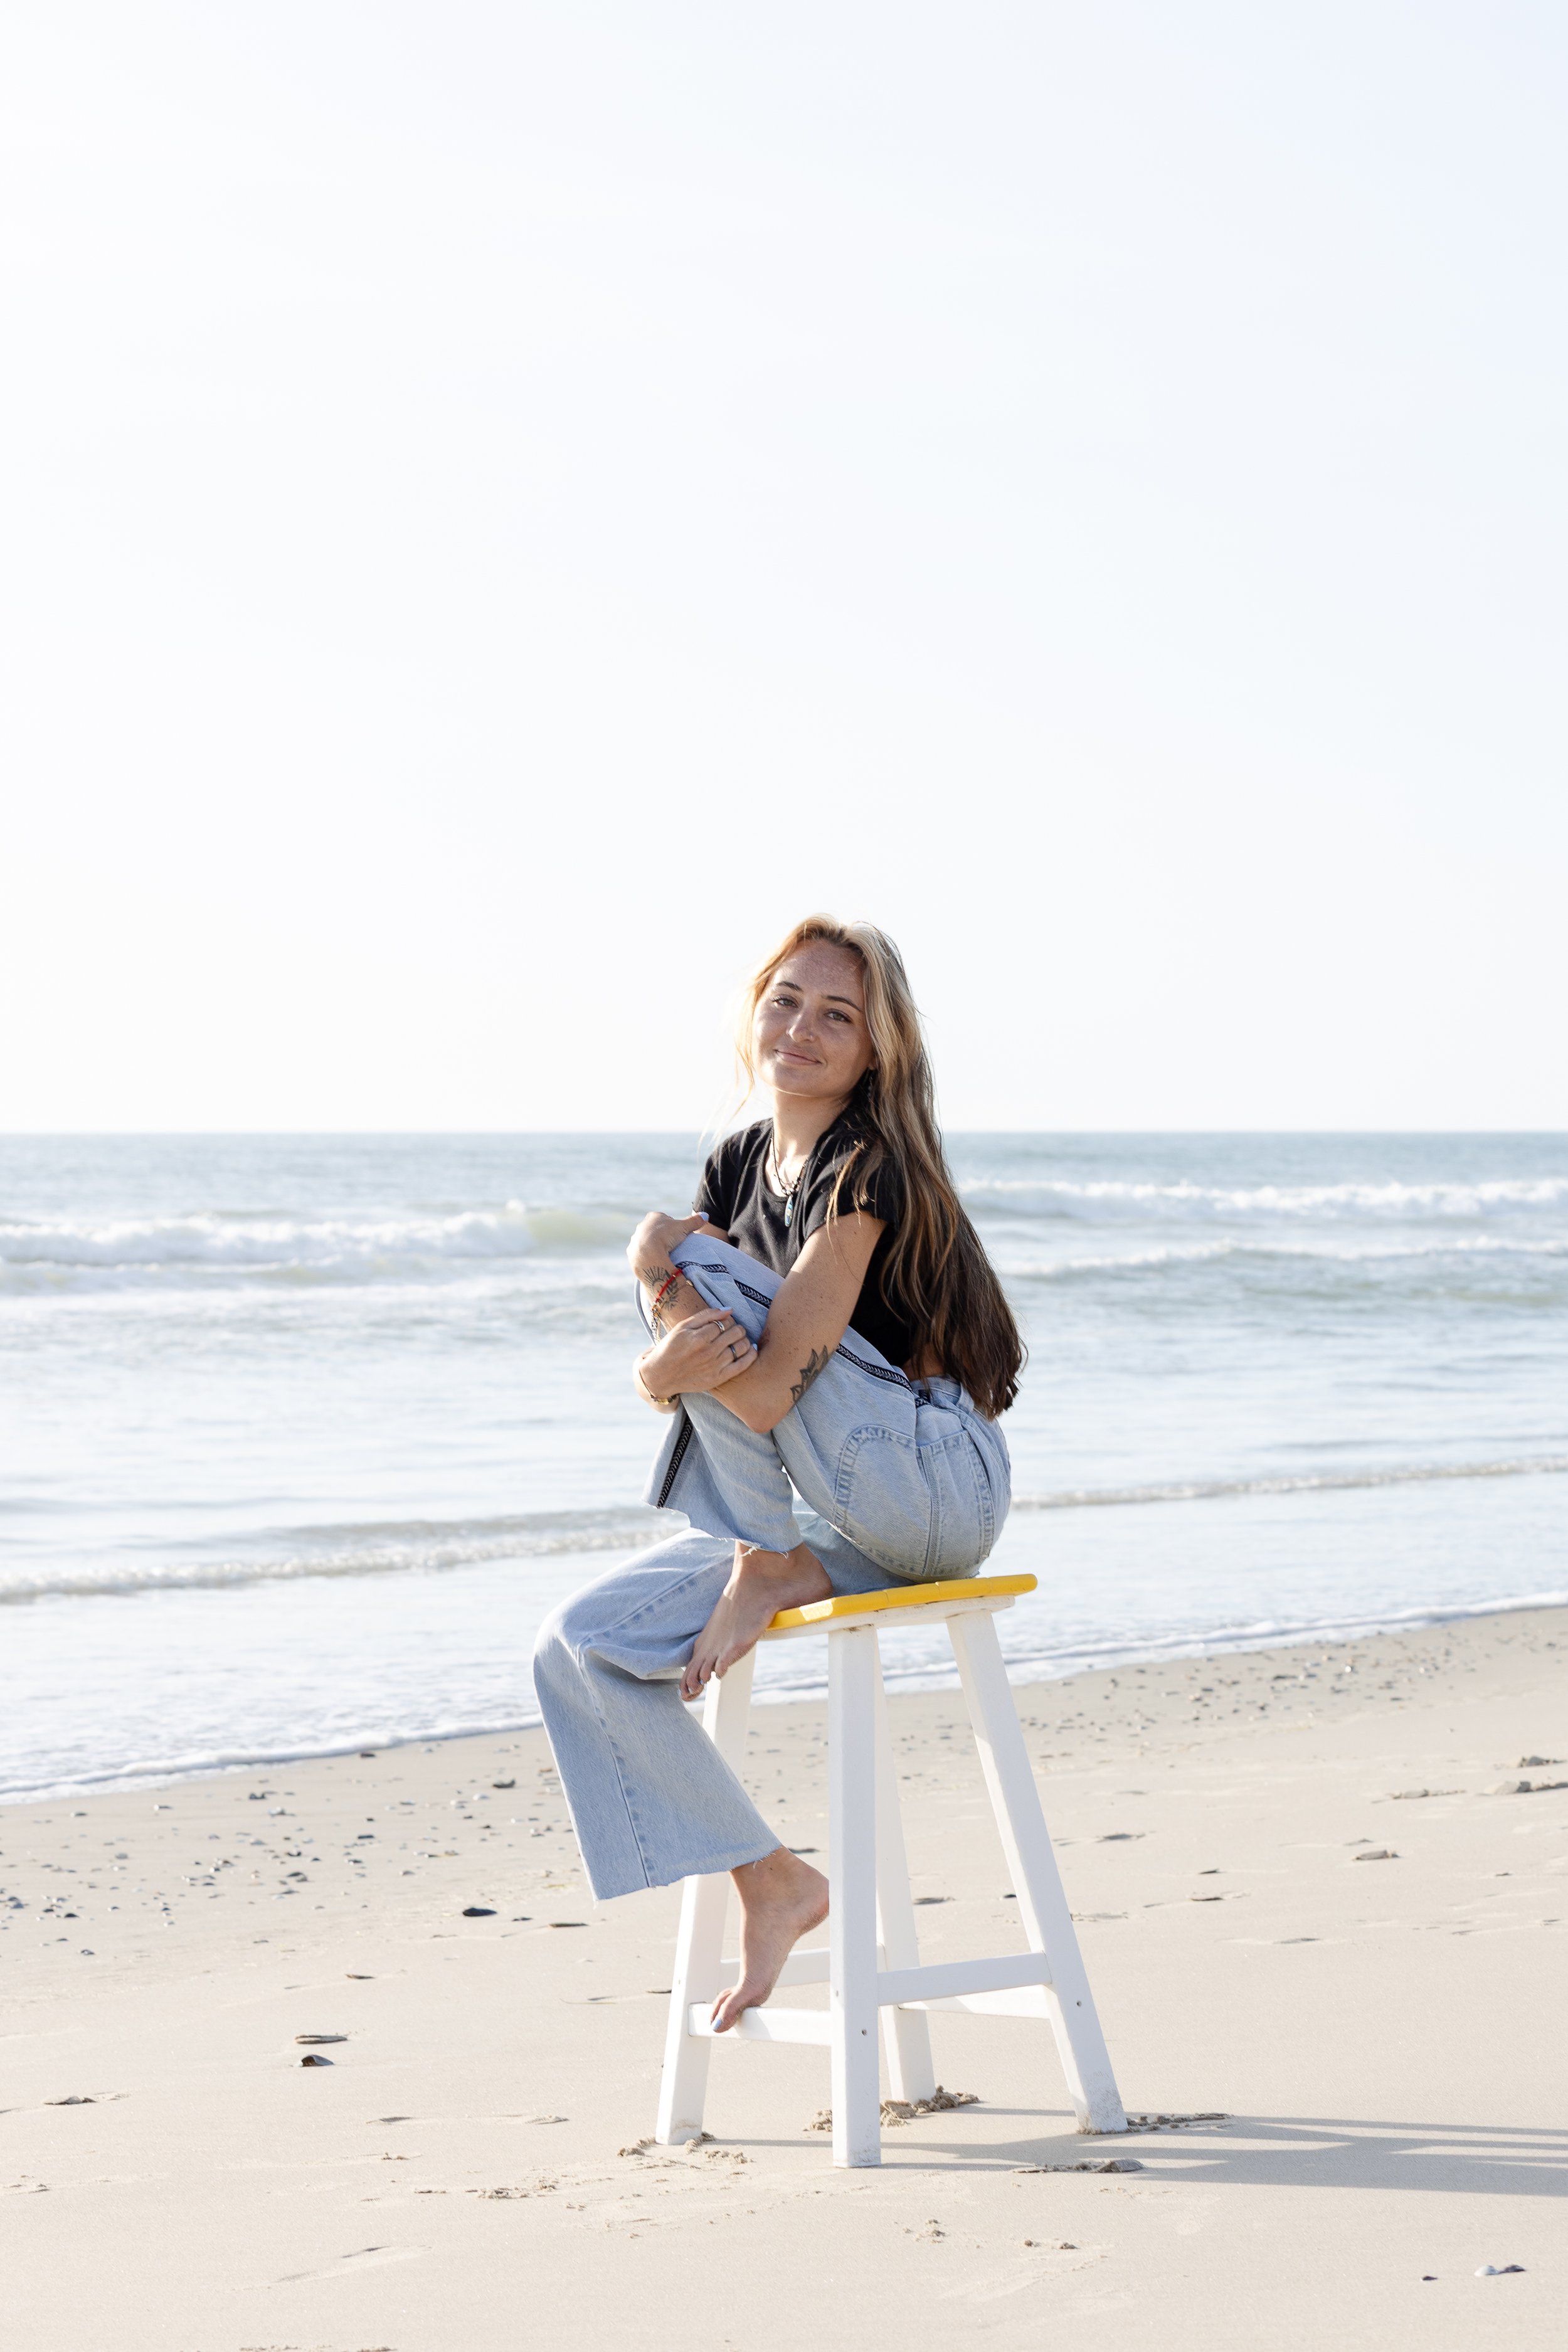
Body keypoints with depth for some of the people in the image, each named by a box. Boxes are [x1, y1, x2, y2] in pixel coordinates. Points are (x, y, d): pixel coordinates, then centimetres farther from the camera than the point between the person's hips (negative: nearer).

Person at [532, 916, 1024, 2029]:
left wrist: (669, 1264, -14)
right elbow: (660, 1379, 1)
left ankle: (773, 1569, -9)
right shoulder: (740, 1165, 9)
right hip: (847, 1525, 8)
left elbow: (768, 1389, -25)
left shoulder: (869, 1170, -17)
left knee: (698, 1267, -20)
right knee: (580, 1649, -3)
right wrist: (668, 1368, -23)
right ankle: (771, 1883, 5)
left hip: (937, 1485, -8)